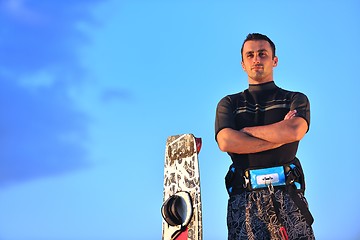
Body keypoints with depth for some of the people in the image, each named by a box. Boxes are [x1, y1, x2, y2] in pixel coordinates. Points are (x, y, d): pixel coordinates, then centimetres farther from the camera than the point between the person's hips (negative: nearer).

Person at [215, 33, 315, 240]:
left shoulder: (296, 99, 14)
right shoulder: (229, 104, 16)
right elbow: (225, 142, -4)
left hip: (287, 193, 0)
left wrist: (247, 130, 0)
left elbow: (295, 131, -9)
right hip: (243, 195, 1)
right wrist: (280, 135, -4)